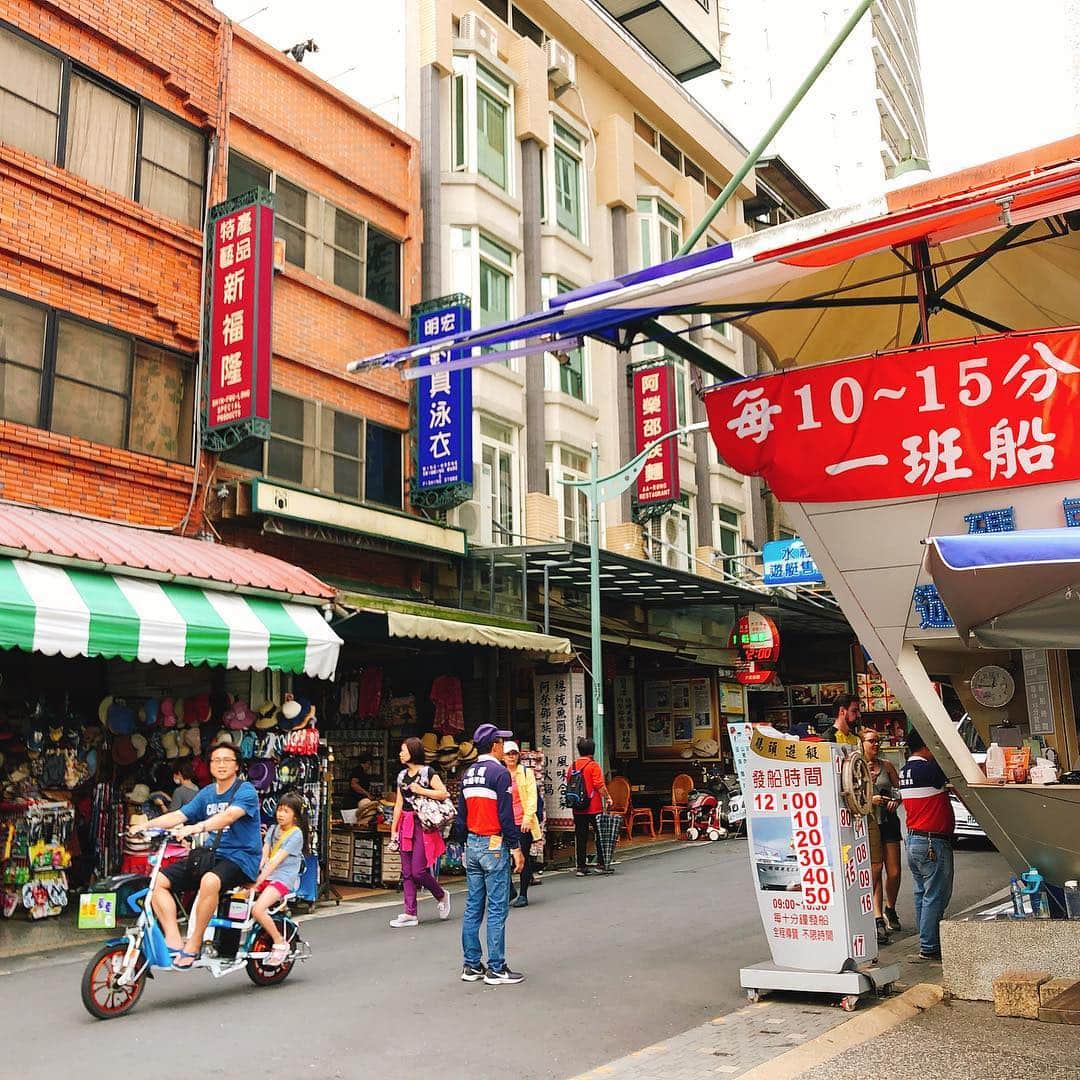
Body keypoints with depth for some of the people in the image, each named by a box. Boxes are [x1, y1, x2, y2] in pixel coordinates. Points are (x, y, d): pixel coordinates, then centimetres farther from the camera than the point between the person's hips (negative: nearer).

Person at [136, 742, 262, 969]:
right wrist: (146, 824, -10)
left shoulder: (246, 791, -6)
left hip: (240, 857, -7)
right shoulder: (207, 793, 16)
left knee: (209, 881, -38)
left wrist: (196, 828, -40)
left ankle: (193, 946, -24)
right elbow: (178, 815, 7)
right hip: (210, 856, 7)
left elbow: (229, 816, -25)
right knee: (158, 880, -9)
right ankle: (173, 941, -15)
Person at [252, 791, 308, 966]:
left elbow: (277, 860, -16)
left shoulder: (296, 834, -8)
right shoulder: (273, 829, 14)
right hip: (267, 875, 7)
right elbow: (264, 854, 4)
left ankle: (280, 943, -7)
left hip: (284, 878, -7)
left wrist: (259, 879, -23)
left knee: (258, 909, -26)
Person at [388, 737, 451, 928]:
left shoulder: (428, 772, -6)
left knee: (418, 870, -9)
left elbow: (444, 794, -13)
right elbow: (399, 804, 16)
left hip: (423, 825, -7)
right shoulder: (402, 775, 14)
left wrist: (421, 791, -16)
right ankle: (410, 914, 10)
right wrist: (393, 829, 13)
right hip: (405, 825, 7)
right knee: (407, 872, 5)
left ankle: (442, 895, 16)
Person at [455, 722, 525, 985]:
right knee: (497, 909, -2)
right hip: (494, 846, -8)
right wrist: (516, 848, -10)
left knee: (473, 907, 11)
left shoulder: (468, 774, 11)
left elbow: (461, 814, 14)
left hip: (472, 845, 8)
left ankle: (471, 965, 16)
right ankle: (496, 969, 1)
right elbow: (505, 815, -15)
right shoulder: (499, 772, -12)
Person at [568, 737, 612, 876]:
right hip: (594, 807, -5)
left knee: (580, 837, 8)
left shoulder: (572, 766, 6)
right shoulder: (594, 765, -9)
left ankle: (581, 866, 10)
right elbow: (600, 786, -15)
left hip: (578, 808, 5)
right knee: (599, 836, 6)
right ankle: (601, 864, 8)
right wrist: (607, 798, -3)